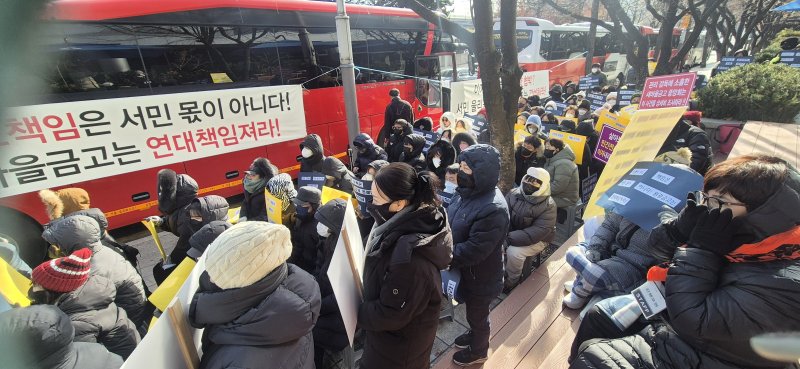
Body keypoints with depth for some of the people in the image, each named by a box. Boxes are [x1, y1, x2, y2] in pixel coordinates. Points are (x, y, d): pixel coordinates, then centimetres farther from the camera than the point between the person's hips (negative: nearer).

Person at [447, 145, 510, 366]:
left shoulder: (493, 209, -35)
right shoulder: (469, 192, -6)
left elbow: (472, 251, -34)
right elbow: (451, 221, 6)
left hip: (480, 277, -7)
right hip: (466, 271, 7)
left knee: (477, 315, 20)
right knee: (472, 312, 31)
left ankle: (478, 351, 47)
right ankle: (475, 335, 58)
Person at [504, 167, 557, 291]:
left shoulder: (548, 206, -19)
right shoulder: (514, 194, -5)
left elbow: (537, 233, -27)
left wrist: (509, 238, -34)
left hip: (537, 240, -5)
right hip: (511, 234, 5)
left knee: (514, 252, -29)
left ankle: (512, 280, 0)